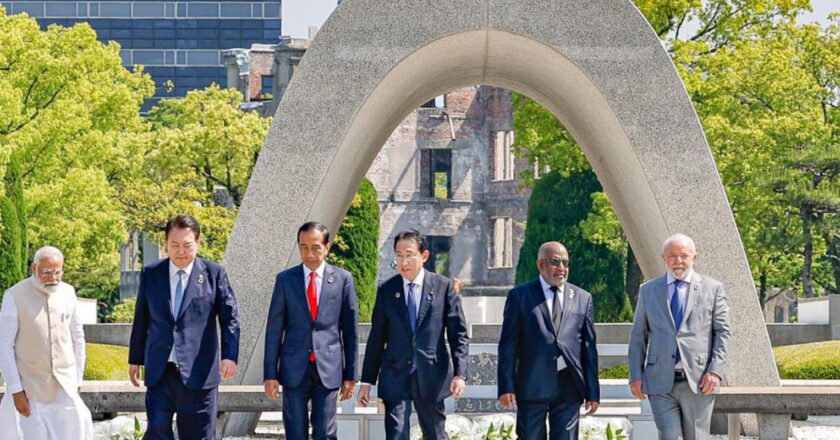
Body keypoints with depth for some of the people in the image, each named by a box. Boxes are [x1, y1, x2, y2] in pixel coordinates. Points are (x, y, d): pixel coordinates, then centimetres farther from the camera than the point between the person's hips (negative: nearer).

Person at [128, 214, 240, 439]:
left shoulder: (214, 274, 1)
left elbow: (230, 318, -2)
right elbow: (141, 320, 15)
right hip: (159, 372, 2)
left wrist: (230, 355, -16)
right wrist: (135, 360, 17)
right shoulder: (150, 274, 9)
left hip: (198, 373, -2)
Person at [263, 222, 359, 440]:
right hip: (294, 369, 1)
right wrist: (270, 373, 0)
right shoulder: (285, 279, 3)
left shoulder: (343, 279, 3)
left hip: (328, 369, -1)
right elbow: (274, 329, 4)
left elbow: (350, 329, 6)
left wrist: (350, 374, 4)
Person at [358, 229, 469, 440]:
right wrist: (367, 380, 7)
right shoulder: (386, 290, 5)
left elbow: (458, 334, 0)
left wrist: (460, 373, -10)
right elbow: (376, 338, 9)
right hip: (396, 376, 0)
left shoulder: (444, 287, 0)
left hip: (431, 377, 0)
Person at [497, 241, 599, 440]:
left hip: (569, 388, 2)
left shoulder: (582, 298, 11)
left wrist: (593, 392, 7)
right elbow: (508, 346, 1)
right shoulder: (519, 296, 4)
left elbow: (589, 347, 10)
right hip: (532, 386, -2)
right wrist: (506, 387, -7)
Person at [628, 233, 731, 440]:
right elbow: (638, 337, 12)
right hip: (661, 383, 1)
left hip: (698, 382, -1)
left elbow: (722, 333, 4)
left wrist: (715, 371, -7)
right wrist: (636, 375, 3)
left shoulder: (712, 288, 7)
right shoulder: (648, 291, 11)